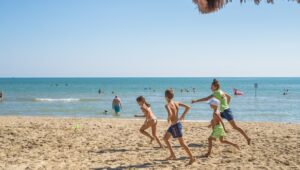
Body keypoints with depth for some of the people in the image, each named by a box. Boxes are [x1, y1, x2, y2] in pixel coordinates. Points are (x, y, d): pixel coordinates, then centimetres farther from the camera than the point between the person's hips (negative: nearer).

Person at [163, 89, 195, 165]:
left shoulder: (168, 105, -18)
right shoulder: (177, 103, 3)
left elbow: (170, 114, -37)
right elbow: (188, 107, 2)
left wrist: (168, 119, -16)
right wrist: (182, 116, 8)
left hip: (175, 125, -9)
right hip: (173, 125, 9)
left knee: (182, 143, -1)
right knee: (165, 138, 21)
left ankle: (192, 158, 4)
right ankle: (172, 155, 25)